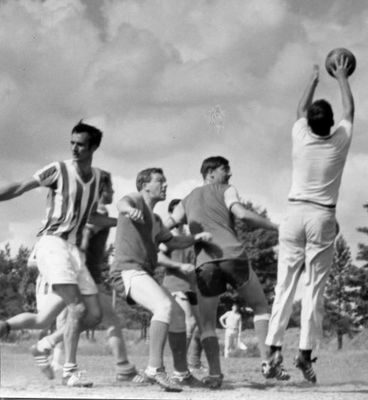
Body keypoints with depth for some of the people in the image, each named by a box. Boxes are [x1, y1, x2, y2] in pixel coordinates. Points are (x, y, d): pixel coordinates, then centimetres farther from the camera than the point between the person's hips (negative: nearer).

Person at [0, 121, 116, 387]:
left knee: (94, 315, 1)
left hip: (75, 251, 7)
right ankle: (70, 371, -13)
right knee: (77, 307, -21)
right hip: (52, 243, -7)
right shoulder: (58, 171, -4)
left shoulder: (97, 177, 14)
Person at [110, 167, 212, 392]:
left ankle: (182, 373, 26)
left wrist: (197, 238, 14)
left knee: (178, 315, 14)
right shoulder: (135, 200, 0)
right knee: (164, 305, -30)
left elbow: (172, 241, 30)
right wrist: (129, 210, -49)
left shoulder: (155, 220, 27)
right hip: (128, 270, -10)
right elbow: (122, 204, -24)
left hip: (145, 274, 10)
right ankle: (155, 369, -39)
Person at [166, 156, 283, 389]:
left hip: (205, 264, 3)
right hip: (233, 255, -3)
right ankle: (268, 360, -2)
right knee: (260, 306, 12)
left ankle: (215, 373, -8)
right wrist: (276, 228, -3)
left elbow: (165, 228, 19)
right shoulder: (226, 191, 13)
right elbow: (242, 213, -6)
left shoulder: (188, 201, 27)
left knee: (207, 322, 9)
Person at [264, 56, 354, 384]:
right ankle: (306, 351, -9)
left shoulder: (301, 138, 0)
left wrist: (314, 79, 36)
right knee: (315, 287, -3)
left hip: (295, 212, 2)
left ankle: (274, 347, -5)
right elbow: (350, 110, 17)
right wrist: (342, 77, 31)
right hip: (323, 218, -1)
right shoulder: (340, 141, -3)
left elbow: (301, 110, 21)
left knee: (285, 285, 2)